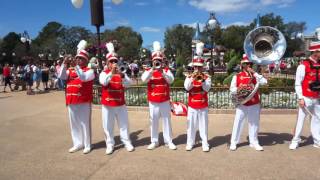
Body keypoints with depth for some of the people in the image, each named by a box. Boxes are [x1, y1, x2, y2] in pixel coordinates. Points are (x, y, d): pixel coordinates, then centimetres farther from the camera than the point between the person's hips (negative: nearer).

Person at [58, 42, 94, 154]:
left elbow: (83, 77, -21)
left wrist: (76, 66, -24)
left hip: (84, 102, -5)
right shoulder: (70, 70, 13)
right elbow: (61, 77, 1)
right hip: (71, 102, 6)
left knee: (85, 123, 2)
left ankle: (87, 145, 13)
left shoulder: (89, 71, -3)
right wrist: (65, 64, -8)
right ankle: (78, 144, 26)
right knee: (74, 123, 13)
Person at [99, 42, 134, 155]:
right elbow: (104, 82, -23)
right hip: (107, 104, -1)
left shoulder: (121, 73, 4)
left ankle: (127, 143, 22)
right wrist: (111, 72, -36)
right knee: (108, 126, 6)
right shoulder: (104, 73, -2)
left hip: (120, 104, 2)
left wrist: (122, 75, -31)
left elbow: (129, 83, -12)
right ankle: (110, 145, 19)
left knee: (124, 124, 9)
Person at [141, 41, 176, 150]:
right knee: (153, 121, 8)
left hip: (165, 101, 0)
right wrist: (153, 69, -24)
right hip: (153, 102, 0)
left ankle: (168, 141, 18)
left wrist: (162, 72, -24)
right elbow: (144, 79, -17)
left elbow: (171, 80, -13)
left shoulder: (166, 70, 4)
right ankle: (154, 141, 21)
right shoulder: (148, 71, 2)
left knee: (166, 121, 7)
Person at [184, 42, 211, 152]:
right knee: (191, 125, 7)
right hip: (192, 106, 0)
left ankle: (205, 144, 15)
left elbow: (207, 88, -12)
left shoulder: (207, 77, 2)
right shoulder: (189, 77, 2)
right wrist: (193, 78, -23)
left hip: (203, 106, 0)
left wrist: (202, 79, -24)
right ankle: (190, 143, 18)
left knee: (203, 125, 5)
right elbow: (187, 88, -14)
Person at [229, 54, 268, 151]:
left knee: (254, 123, 9)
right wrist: (238, 89, -22)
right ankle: (233, 142, 10)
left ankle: (254, 142, 22)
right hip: (241, 104, -2)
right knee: (238, 122, 0)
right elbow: (232, 89, 0)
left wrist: (254, 73, -11)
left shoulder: (254, 76, 8)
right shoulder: (237, 76, 2)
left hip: (254, 104, 2)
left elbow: (264, 82, -9)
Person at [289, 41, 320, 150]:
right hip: (306, 99, -6)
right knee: (300, 120, 1)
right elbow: (297, 84, -11)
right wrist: (300, 98, -15)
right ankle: (295, 141, 11)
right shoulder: (303, 66, -11)